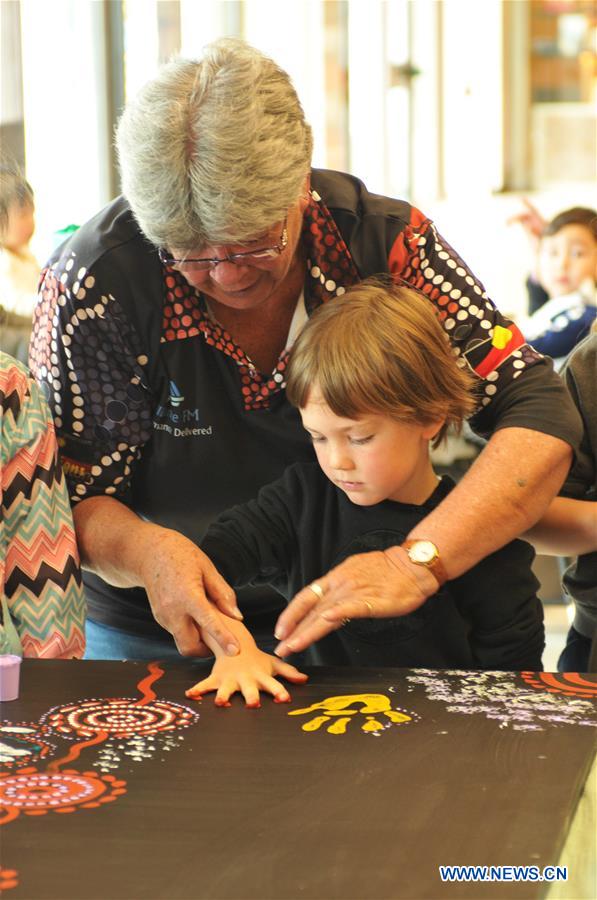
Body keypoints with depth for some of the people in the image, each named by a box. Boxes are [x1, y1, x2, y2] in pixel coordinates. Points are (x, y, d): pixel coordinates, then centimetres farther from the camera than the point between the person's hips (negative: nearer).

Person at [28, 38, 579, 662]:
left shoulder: (383, 240, -16)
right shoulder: (96, 283, -20)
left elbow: (539, 414, -19)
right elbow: (72, 500, -11)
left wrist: (416, 563, -33)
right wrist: (143, 551, -34)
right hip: (148, 635, -1)